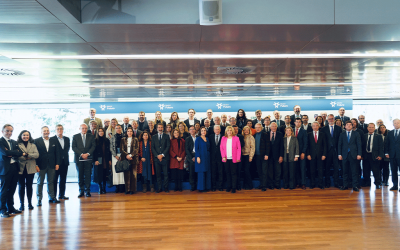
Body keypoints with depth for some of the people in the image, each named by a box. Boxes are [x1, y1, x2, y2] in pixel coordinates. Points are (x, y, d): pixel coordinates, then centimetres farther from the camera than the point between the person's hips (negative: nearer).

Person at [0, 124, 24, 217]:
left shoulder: (14, 142, 17)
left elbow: (20, 153, 6)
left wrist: (12, 154, -14)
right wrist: (21, 153, -11)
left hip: (14, 168, 6)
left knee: (12, 189, 12)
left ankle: (10, 207, 21)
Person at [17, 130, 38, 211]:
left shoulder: (33, 145, 11)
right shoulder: (17, 145, 1)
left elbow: (37, 155, -2)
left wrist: (28, 155, -14)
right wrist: (25, 157, -14)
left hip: (30, 168, 2)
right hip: (21, 168, -2)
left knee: (29, 186, 8)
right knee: (21, 186, 4)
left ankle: (30, 203, 16)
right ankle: (22, 204, 12)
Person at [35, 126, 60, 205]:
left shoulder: (54, 140, 7)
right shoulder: (36, 141, -1)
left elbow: (57, 153, 7)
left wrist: (57, 163, 2)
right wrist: (36, 165, -10)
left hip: (52, 165, 2)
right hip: (41, 165, -2)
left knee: (51, 182, 10)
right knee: (40, 182, 6)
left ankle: (52, 197, 19)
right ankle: (39, 199, 15)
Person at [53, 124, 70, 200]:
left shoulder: (67, 139, 12)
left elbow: (67, 149, 12)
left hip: (64, 162, 5)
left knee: (63, 179, 9)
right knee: (54, 179, 2)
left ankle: (61, 195, 18)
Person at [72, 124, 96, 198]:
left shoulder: (91, 136, 11)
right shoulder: (75, 137, 9)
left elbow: (93, 146, 4)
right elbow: (74, 147, 0)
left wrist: (87, 154, -11)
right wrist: (81, 154, -11)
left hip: (88, 158, 0)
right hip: (79, 159, 0)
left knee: (88, 175, -1)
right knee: (80, 175, 3)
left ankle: (87, 191, 5)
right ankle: (81, 191, 11)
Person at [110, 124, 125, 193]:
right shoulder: (113, 137, 10)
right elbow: (111, 148, 6)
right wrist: (115, 156, -5)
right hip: (115, 155, 1)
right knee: (116, 171, -2)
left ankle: (122, 187, -2)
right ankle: (117, 187, 2)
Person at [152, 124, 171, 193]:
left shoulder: (166, 136, 8)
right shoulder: (153, 137, 13)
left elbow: (168, 146, -1)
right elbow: (152, 148, 6)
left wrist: (162, 155, -10)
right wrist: (157, 155, -7)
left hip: (165, 158, -2)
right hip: (156, 158, 2)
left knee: (166, 174, -2)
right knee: (158, 174, 2)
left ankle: (166, 188, 6)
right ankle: (159, 188, 9)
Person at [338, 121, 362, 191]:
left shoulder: (356, 134, 7)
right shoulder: (342, 134, 10)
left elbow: (359, 145, 3)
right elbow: (339, 145, 8)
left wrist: (359, 154, -7)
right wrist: (339, 154, -1)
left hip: (353, 155, -1)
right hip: (344, 155, 1)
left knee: (354, 171, -1)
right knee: (345, 171, 5)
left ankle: (355, 186, 4)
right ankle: (345, 185, 12)